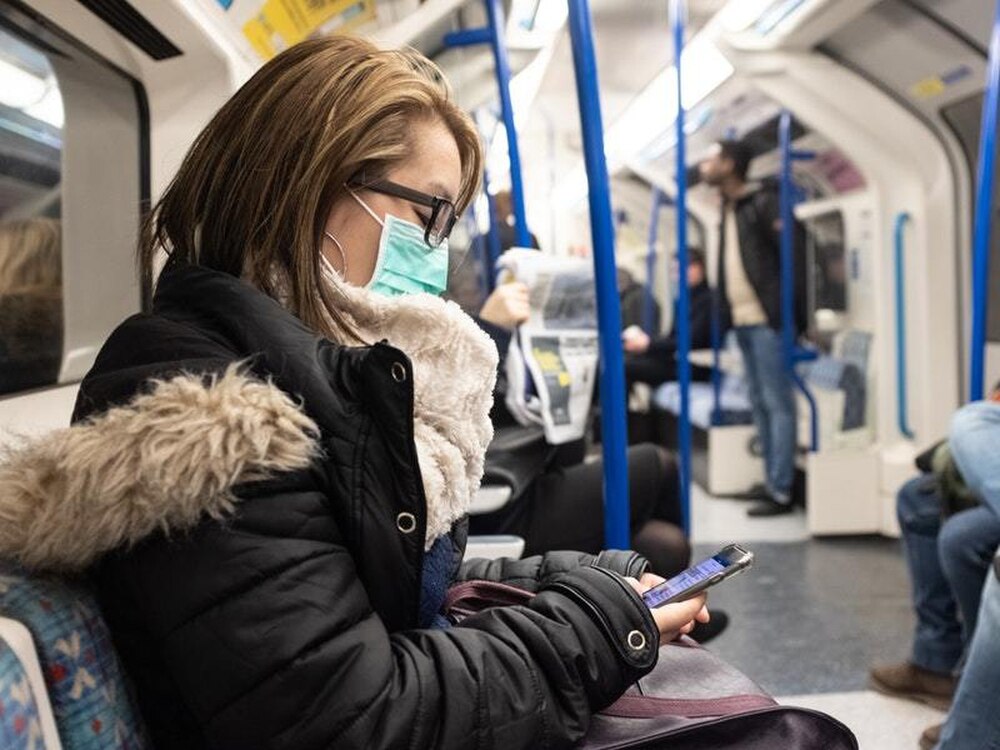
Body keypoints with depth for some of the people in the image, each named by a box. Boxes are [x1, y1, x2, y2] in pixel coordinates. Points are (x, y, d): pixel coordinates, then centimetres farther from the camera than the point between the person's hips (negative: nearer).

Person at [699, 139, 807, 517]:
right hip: (743, 321, 9)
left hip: (766, 321, -9)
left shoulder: (763, 204, -8)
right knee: (760, 404, 12)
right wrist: (727, 314, 9)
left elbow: (796, 257, -12)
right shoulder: (728, 209, 17)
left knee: (778, 404, -4)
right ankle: (772, 482, 19)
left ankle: (781, 492, -1)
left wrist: (799, 316, -13)